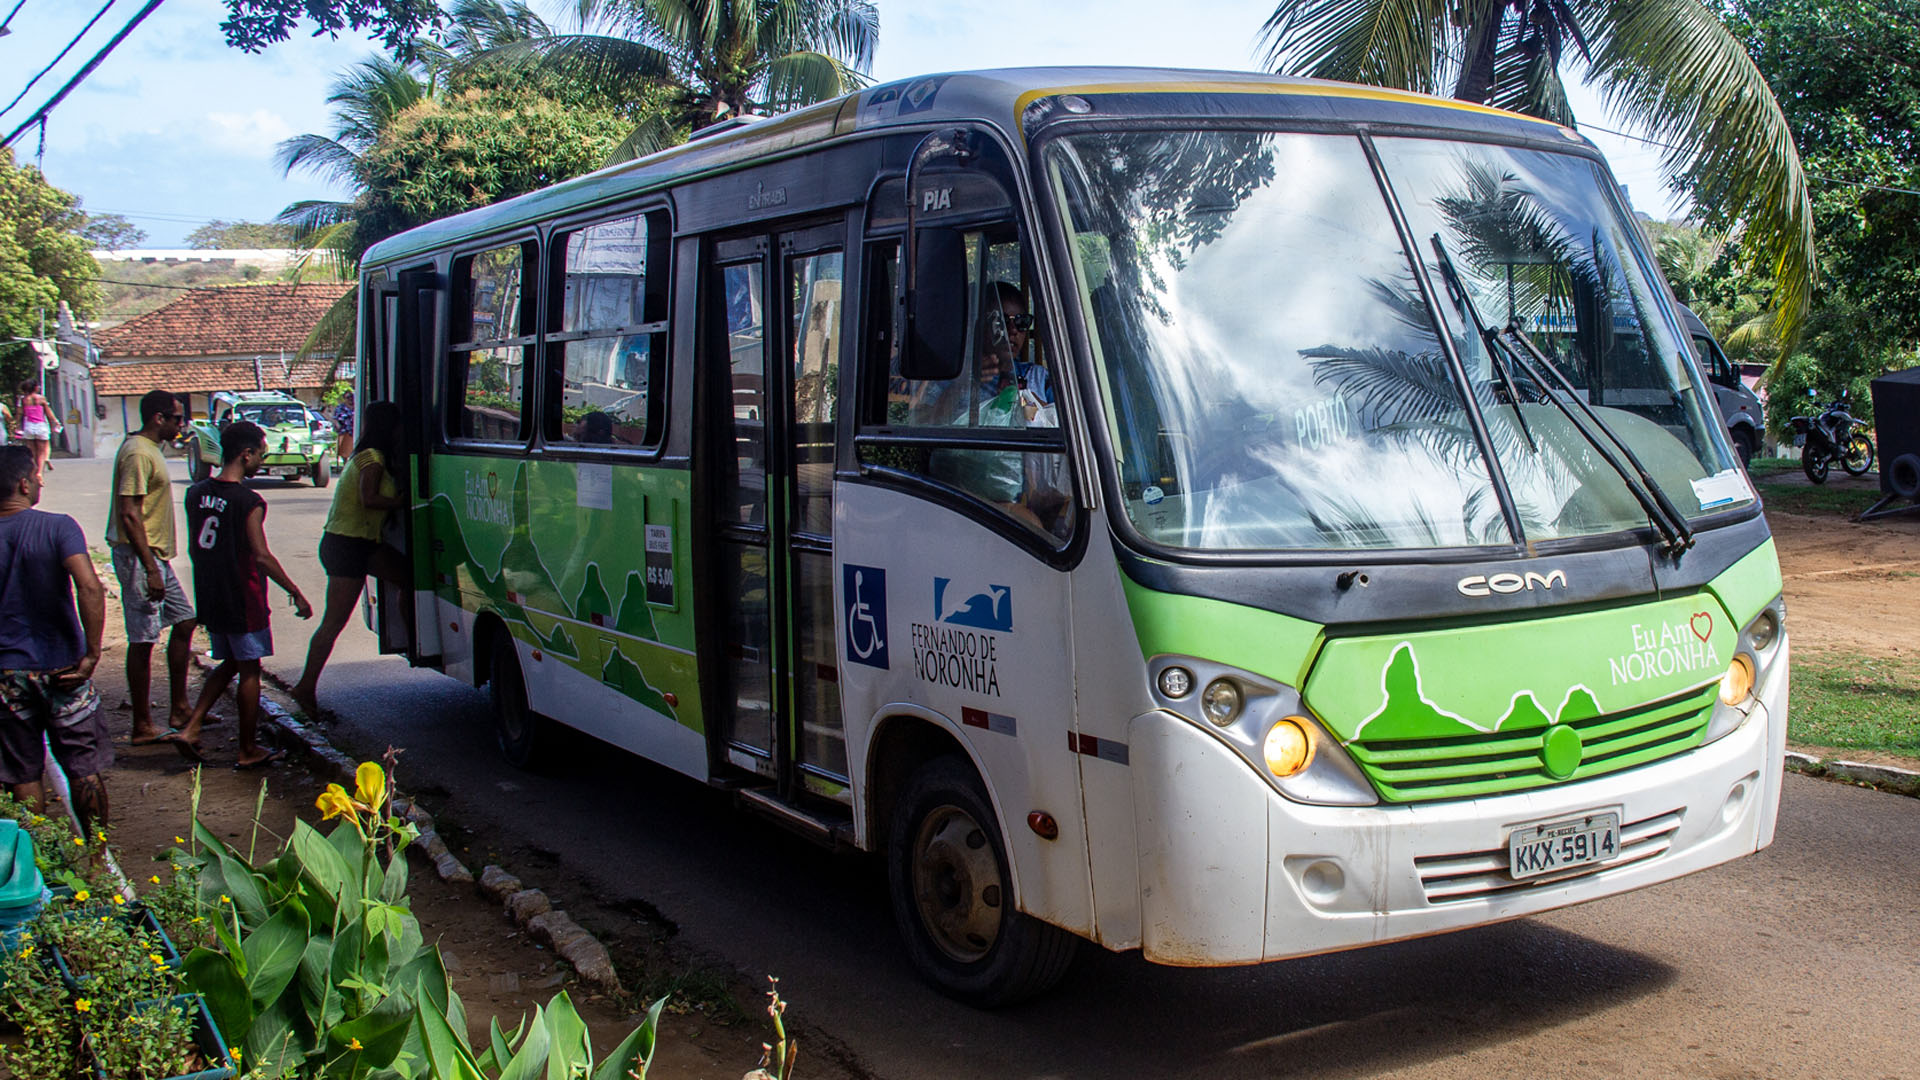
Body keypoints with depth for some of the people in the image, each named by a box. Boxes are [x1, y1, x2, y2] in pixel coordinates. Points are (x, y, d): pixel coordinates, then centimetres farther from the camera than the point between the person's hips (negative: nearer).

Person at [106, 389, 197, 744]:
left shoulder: (149, 449, 14)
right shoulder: (138, 454, -17)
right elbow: (129, 515, -23)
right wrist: (150, 568, -25)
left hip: (155, 555, 11)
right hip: (139, 556, -11)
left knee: (184, 621, 14)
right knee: (143, 640, -5)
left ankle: (178, 709, 22)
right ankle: (143, 727, 2)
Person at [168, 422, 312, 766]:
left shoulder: (197, 493, 4)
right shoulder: (248, 501, -18)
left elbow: (194, 548, 11)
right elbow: (262, 557, -20)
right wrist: (296, 593, -13)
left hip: (209, 599, 7)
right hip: (243, 602, -7)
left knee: (229, 664, 22)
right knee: (249, 671, 5)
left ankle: (190, 729, 13)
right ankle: (248, 751, 13)